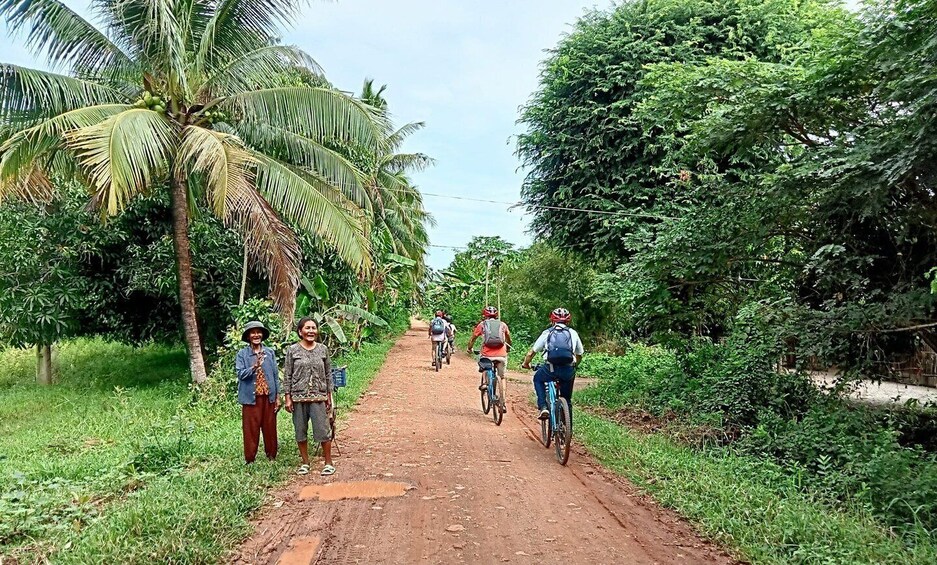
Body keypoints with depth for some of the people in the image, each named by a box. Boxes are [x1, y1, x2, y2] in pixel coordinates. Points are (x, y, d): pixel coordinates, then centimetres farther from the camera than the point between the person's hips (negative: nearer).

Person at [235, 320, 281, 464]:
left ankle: (271, 456, 21)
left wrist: (278, 396, 5)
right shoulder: (242, 354, 0)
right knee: (251, 429, 2)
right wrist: (254, 367, -26)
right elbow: (240, 374, -10)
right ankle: (249, 459, 13)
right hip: (251, 398, -2)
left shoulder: (270, 353, 6)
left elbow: (275, 375, 7)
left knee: (270, 428, 9)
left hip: (268, 397, 2)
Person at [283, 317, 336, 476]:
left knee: (323, 430, -2)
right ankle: (305, 462, 23)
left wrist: (329, 396, 6)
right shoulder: (292, 350, -1)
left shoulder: (323, 349, 4)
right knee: (300, 431, 9)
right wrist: (288, 397, -4)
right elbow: (287, 375, 0)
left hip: (318, 397, 0)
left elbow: (328, 374, 8)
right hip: (298, 397, 0)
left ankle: (328, 463, 10)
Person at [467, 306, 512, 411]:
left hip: (487, 355, 0)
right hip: (501, 355, 1)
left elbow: (472, 339, 16)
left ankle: (484, 382, 11)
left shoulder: (482, 325, 11)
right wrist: (508, 348, 49)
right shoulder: (503, 325, 16)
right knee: (501, 378, 14)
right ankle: (503, 403, 8)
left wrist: (469, 349, 35)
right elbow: (508, 339, 30)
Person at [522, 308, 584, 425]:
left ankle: (543, 407, 14)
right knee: (567, 400, 23)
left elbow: (531, 353, 16)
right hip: (569, 372, 2)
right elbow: (579, 355, 26)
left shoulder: (547, 333, 14)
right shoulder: (573, 333, 18)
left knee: (538, 379, 31)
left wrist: (525, 364, 35)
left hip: (550, 369, -2)